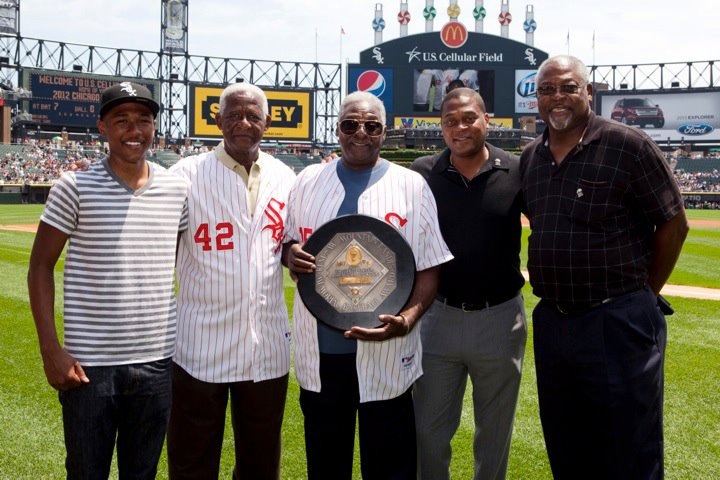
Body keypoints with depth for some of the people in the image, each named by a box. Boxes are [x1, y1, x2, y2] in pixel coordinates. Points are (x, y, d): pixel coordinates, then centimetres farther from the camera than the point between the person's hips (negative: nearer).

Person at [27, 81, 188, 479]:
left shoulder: (177, 190, 3)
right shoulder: (75, 188, -6)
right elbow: (40, 267, -3)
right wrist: (50, 349, -10)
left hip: (158, 363, 3)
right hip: (89, 364, -3)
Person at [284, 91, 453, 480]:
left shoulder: (411, 186, -1)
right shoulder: (308, 181, 8)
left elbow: (428, 267, -3)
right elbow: (287, 242, 16)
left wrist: (406, 320, -20)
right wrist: (291, 254, -9)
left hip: (385, 354, -2)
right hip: (319, 351, 3)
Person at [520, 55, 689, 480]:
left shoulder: (628, 145, -9)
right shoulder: (530, 159, 9)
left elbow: (674, 225, -6)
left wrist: (644, 294, -1)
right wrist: (553, 292, 14)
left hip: (619, 324, -6)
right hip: (551, 322, 6)